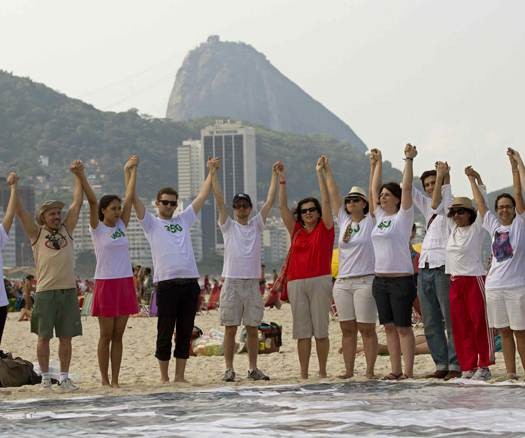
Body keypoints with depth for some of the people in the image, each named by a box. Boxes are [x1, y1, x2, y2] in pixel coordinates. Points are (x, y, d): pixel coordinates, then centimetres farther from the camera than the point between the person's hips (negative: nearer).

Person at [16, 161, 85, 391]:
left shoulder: (66, 230, 13)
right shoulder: (37, 234, 6)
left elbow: (77, 203, 11)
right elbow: (19, 211, -1)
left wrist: (78, 176, 7)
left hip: (68, 290, 3)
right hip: (45, 292, -3)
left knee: (66, 337, 4)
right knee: (44, 336, 2)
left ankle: (64, 377, 10)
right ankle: (45, 376, 12)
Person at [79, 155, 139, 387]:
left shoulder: (121, 226, 9)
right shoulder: (97, 228, -2)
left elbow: (130, 197, 9)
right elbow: (92, 201, -14)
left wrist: (132, 170, 9)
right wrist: (81, 176, -22)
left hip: (125, 283, 5)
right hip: (105, 283, -5)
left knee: (118, 336, 6)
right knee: (106, 336, 1)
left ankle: (115, 379, 9)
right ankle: (104, 378, 8)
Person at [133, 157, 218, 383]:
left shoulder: (183, 220, 19)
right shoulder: (151, 223, 8)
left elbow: (202, 196, 21)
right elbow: (135, 200, -2)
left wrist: (211, 171, 20)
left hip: (190, 282, 4)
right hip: (166, 283, -4)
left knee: (185, 332, 6)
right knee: (165, 332, 0)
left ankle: (180, 376, 11)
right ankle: (164, 377, 6)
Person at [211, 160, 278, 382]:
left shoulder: (256, 224, 11)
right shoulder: (228, 226, 4)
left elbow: (270, 201, 6)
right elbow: (219, 200, -4)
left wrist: (275, 175, 1)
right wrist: (213, 174, -10)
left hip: (252, 283, 2)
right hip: (232, 282, -2)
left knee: (253, 329, 6)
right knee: (230, 329, 0)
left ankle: (253, 368, 12)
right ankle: (229, 369, 3)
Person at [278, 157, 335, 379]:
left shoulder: (325, 228, 6)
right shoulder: (296, 230, 13)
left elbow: (326, 201, -1)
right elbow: (282, 206, 11)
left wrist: (320, 173, -4)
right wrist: (281, 179, 5)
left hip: (320, 281, -3)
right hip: (296, 283, 3)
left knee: (320, 329, -2)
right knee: (302, 331, 3)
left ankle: (322, 371, 4)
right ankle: (303, 373, 4)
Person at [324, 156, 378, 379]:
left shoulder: (370, 221, 1)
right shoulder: (343, 221, 13)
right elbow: (333, 194, 16)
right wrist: (326, 170, 16)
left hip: (365, 281, -5)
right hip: (342, 282, 5)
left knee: (367, 328, -5)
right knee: (347, 329, 6)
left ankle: (370, 370, -3)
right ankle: (348, 370, 9)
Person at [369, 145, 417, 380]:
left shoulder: (403, 217, -4)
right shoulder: (380, 216, 12)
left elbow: (406, 188, -12)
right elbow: (374, 188, 21)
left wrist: (409, 160, -12)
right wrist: (376, 163, 25)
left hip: (401, 279, -7)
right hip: (380, 279, 7)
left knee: (403, 326, -5)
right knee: (389, 327, 8)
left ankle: (408, 371, -3)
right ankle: (395, 370, 11)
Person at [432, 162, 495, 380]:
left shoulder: (476, 229, -2)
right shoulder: (454, 229, 12)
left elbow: (482, 205, -15)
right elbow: (436, 203, 13)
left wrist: (473, 180, -15)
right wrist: (440, 176, 7)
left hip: (475, 278, -6)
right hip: (455, 281, 6)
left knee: (480, 323, -4)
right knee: (460, 327, 4)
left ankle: (483, 365, 1)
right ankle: (468, 366, 8)